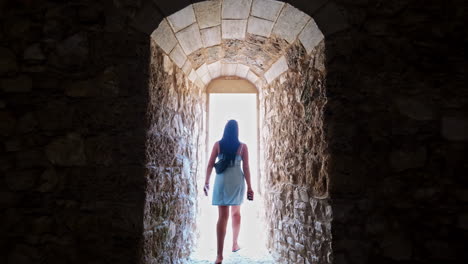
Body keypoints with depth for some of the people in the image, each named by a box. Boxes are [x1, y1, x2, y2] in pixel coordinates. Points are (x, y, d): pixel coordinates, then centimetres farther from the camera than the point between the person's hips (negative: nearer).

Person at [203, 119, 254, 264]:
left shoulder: (218, 145, 1)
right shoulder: (242, 146, -2)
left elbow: (210, 165, 0)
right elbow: (246, 168, -3)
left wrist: (206, 182, 10)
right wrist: (249, 187, 2)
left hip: (221, 181, 0)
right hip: (237, 181, 0)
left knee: (222, 216, 0)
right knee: (236, 213, 21)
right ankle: (235, 244, 33)